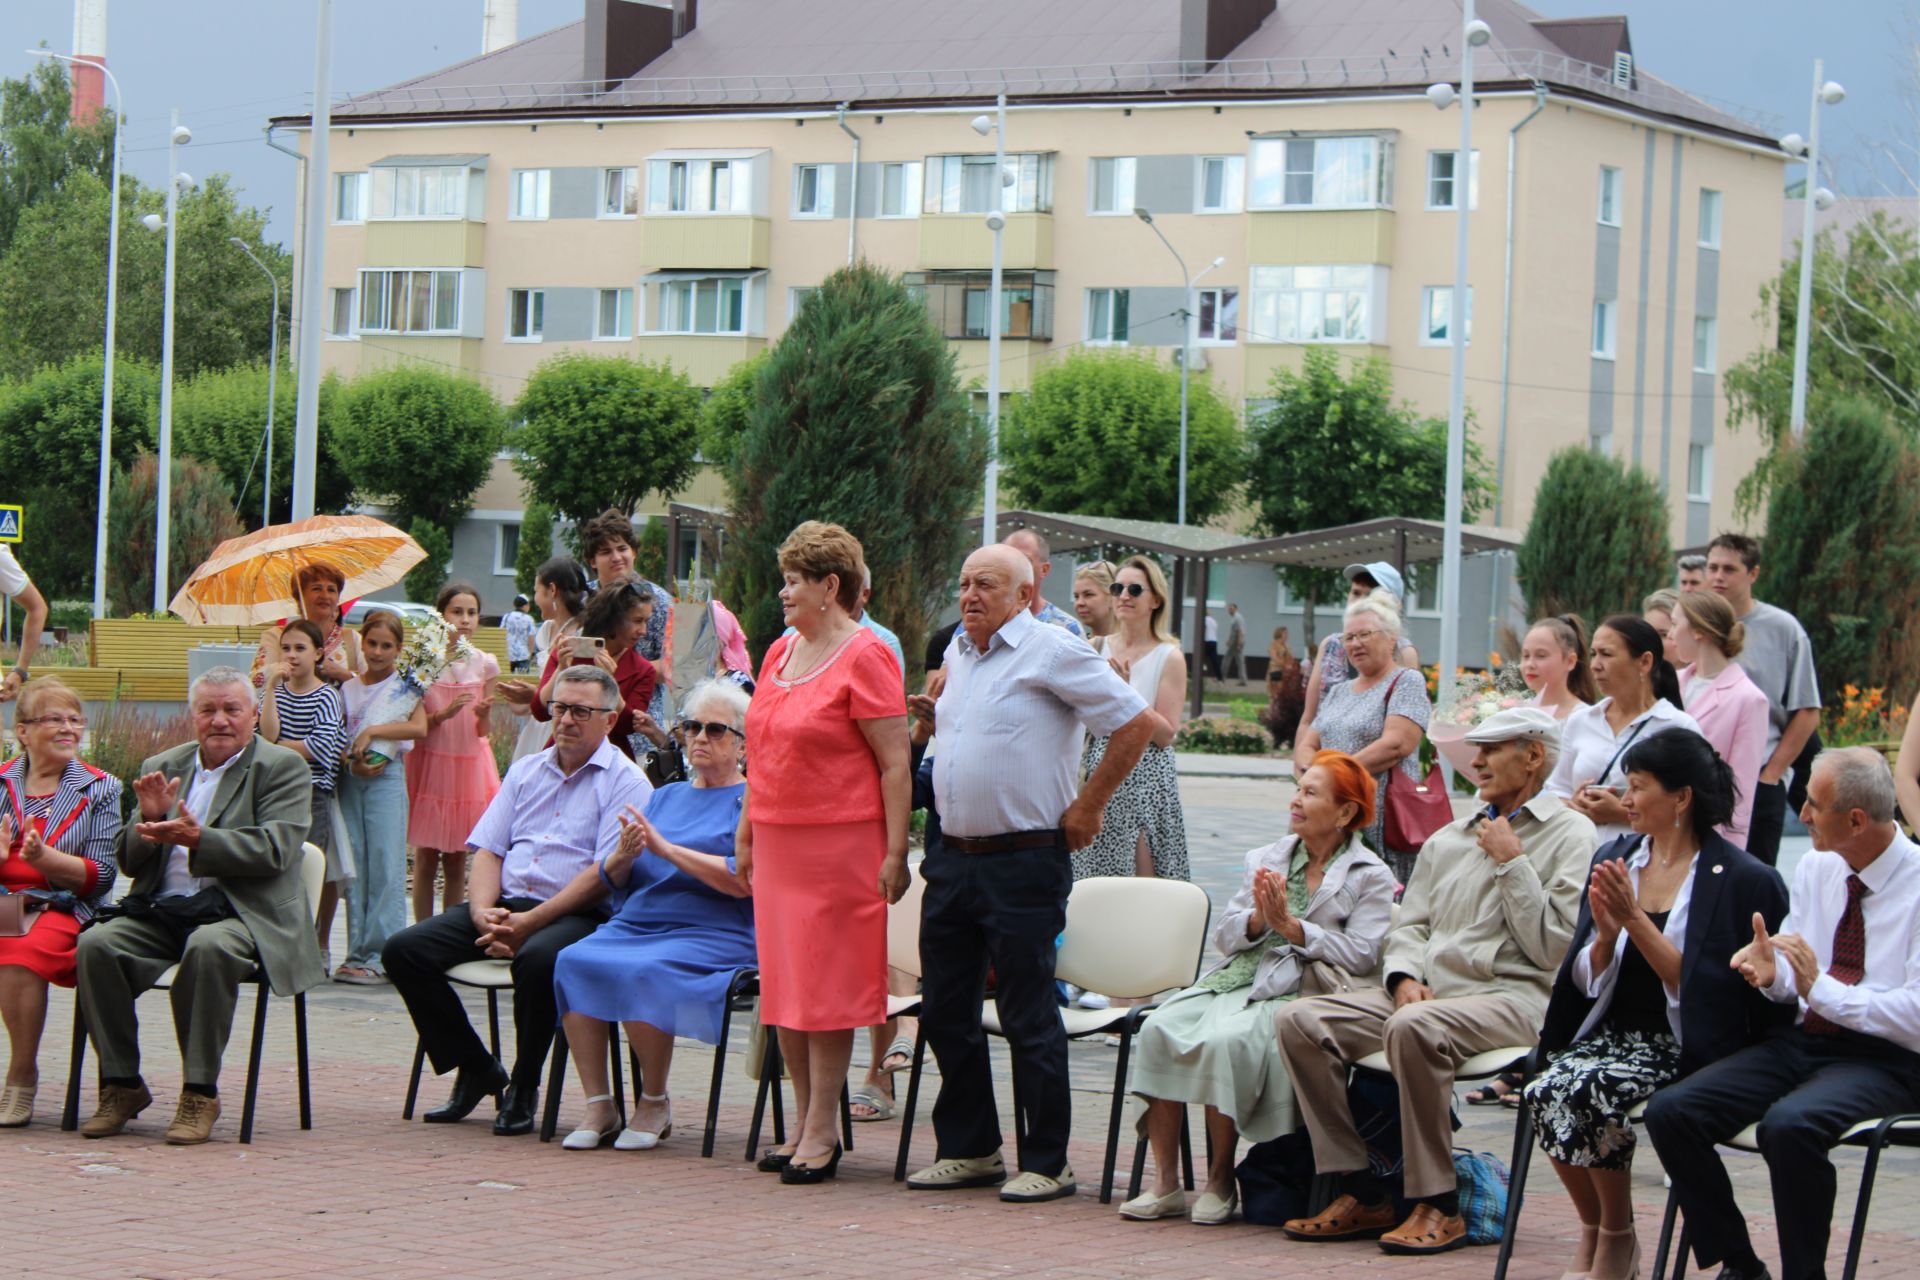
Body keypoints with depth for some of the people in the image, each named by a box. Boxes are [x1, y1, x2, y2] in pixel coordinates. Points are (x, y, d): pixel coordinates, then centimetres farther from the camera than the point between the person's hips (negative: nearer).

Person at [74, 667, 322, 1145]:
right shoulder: (162, 768, 18)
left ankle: (200, 1092, -26)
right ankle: (121, 1085, -13)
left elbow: (275, 851, -11)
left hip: (241, 914, -5)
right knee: (96, 944, -23)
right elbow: (128, 861, 15)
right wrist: (149, 819, -7)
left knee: (208, 948, -37)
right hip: (161, 913, 5)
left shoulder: (283, 768, 3)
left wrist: (197, 838, -23)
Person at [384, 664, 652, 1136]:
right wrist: (483, 912, -8)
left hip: (576, 915, -6)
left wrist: (529, 923, -19)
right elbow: (488, 849, 14)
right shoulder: (525, 771, 20)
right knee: (404, 950, -12)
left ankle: (523, 1086, -16)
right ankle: (476, 1068, 2)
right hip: (506, 904, 6)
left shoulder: (626, 782, 0)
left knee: (538, 958, -40)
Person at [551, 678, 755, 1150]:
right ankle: (598, 1106, -22)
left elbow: (744, 880, -12)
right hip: (635, 926, 6)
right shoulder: (665, 797, 24)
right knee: (575, 961, -25)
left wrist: (667, 849, -13)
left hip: (713, 935, -6)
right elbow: (609, 881, 18)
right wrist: (623, 857, -6)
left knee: (641, 973, -35)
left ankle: (655, 1104, -13)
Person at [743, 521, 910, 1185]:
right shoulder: (779, 653, 14)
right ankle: (802, 1123, 18)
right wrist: (747, 832, 19)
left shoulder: (864, 657, -9)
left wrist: (895, 851, -16)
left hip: (841, 843, -8)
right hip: (778, 843, 8)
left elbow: (895, 764, -12)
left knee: (825, 986, -4)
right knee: (782, 984, 9)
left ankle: (821, 1132, 2)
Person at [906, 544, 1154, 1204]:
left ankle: (1047, 1164, 3)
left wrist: (1086, 808, -8)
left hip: (1022, 861, -8)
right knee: (945, 1009, 10)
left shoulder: (1051, 652, -9)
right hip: (952, 857, 8)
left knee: (1028, 1016, -4)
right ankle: (970, 1149, 21)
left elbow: (1137, 722, -11)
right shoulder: (959, 650, 14)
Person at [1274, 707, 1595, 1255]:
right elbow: (1409, 925, 20)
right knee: (1298, 1020, -13)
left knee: (1413, 1027, -38)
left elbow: (1552, 947, -8)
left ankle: (1438, 1205, -26)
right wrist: (1405, 977, -1)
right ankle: (1363, 1194, -11)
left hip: (1511, 998, -7)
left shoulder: (1569, 834, 2)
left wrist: (1510, 862, -7)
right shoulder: (1448, 839, 24)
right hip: (1427, 991, 7)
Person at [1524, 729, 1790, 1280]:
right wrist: (1605, 935, -8)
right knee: (1547, 1090, -26)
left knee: (1591, 1090, -31)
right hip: (1610, 1032, 5)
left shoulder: (1742, 880, -5)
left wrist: (1635, 920, -17)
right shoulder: (1613, 859, 13)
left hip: (1681, 1045, -5)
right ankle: (1591, 1230, -3)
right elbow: (1586, 982, 12)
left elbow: (1696, 987, -12)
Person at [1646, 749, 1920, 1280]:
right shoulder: (1815, 869, 10)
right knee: (1669, 1112, -12)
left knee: (1790, 1125, -37)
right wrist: (1771, 973, -5)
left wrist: (1821, 988, -19)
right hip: (1803, 1041, 7)